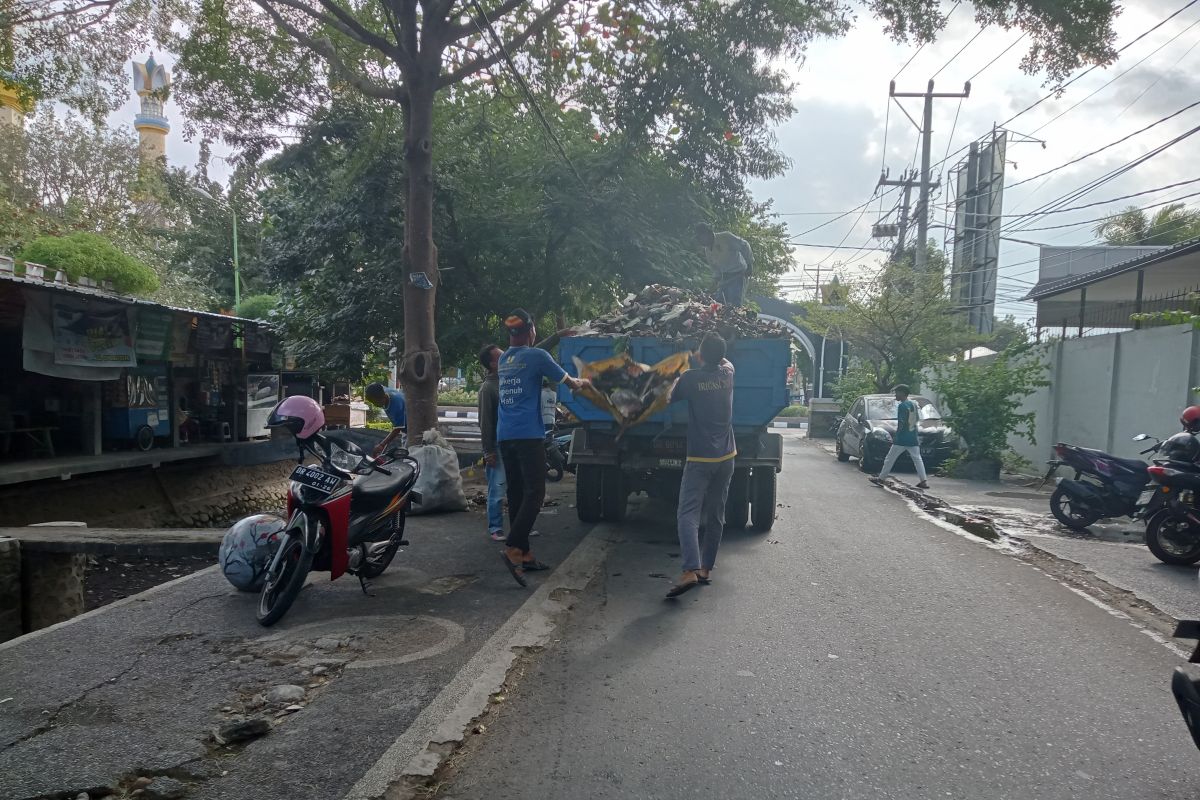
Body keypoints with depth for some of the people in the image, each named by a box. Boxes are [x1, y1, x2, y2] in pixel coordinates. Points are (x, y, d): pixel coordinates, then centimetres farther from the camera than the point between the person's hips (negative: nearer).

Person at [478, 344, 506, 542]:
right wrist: (488, 451, -13)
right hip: (498, 447, -7)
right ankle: (495, 528, 8)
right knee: (497, 490, -2)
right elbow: (484, 422, -12)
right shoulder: (488, 387, -11)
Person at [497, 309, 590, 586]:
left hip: (505, 435, 7)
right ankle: (513, 548, -22)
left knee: (516, 495, 8)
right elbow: (569, 382, 6)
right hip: (529, 434, -7)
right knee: (534, 493, -9)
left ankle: (524, 554, 11)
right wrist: (583, 382, 28)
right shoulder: (536, 356, -4)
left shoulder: (503, 359, 17)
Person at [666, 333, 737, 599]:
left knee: (688, 514, -11)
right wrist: (717, 350, 41)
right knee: (716, 516, 13)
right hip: (726, 457, 5)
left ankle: (690, 570, -26)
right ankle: (706, 568, 19)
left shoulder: (690, 378, -9)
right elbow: (726, 362, 29)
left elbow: (670, 398, 8)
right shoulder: (727, 374, 4)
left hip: (699, 458, -5)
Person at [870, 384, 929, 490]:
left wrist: (896, 436, -10)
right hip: (913, 438, 7)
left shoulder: (902, 406, -13)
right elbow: (915, 420, 16)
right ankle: (924, 481, -1)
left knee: (890, 459, 2)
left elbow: (901, 423, -18)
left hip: (902, 439, -7)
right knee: (917, 459, 6)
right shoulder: (914, 404, 11)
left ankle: (881, 478, 8)